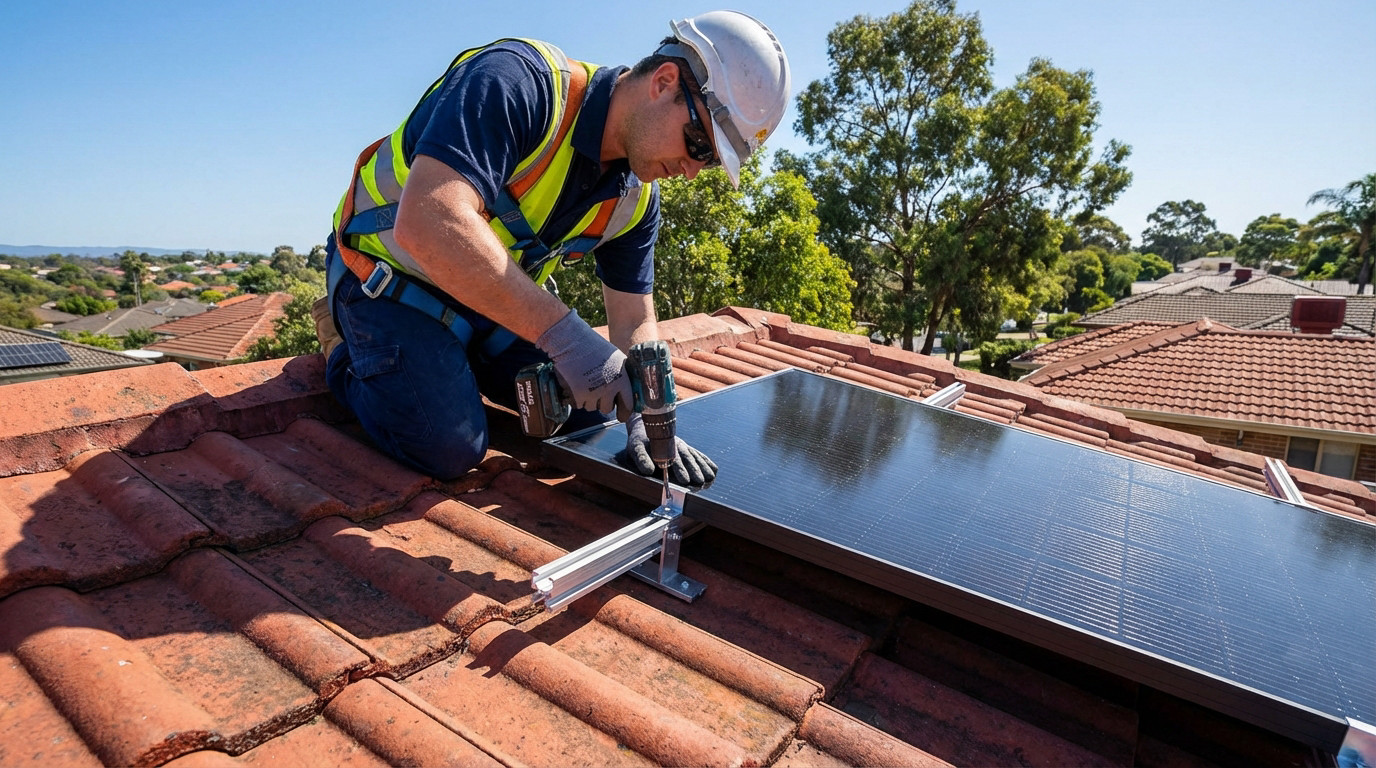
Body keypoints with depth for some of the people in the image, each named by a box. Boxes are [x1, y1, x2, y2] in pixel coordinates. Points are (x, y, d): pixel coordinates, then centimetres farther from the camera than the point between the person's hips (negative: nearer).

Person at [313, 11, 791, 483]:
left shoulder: (636, 198, -6)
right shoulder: (519, 82, -30)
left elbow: (633, 321, -3)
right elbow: (425, 224, -43)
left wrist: (644, 419, -18)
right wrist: (563, 332, -45)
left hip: (499, 297, 7)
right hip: (392, 280, -6)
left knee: (589, 411, 4)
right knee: (451, 450, -19)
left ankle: (457, 359, 22)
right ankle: (345, 346, 9)